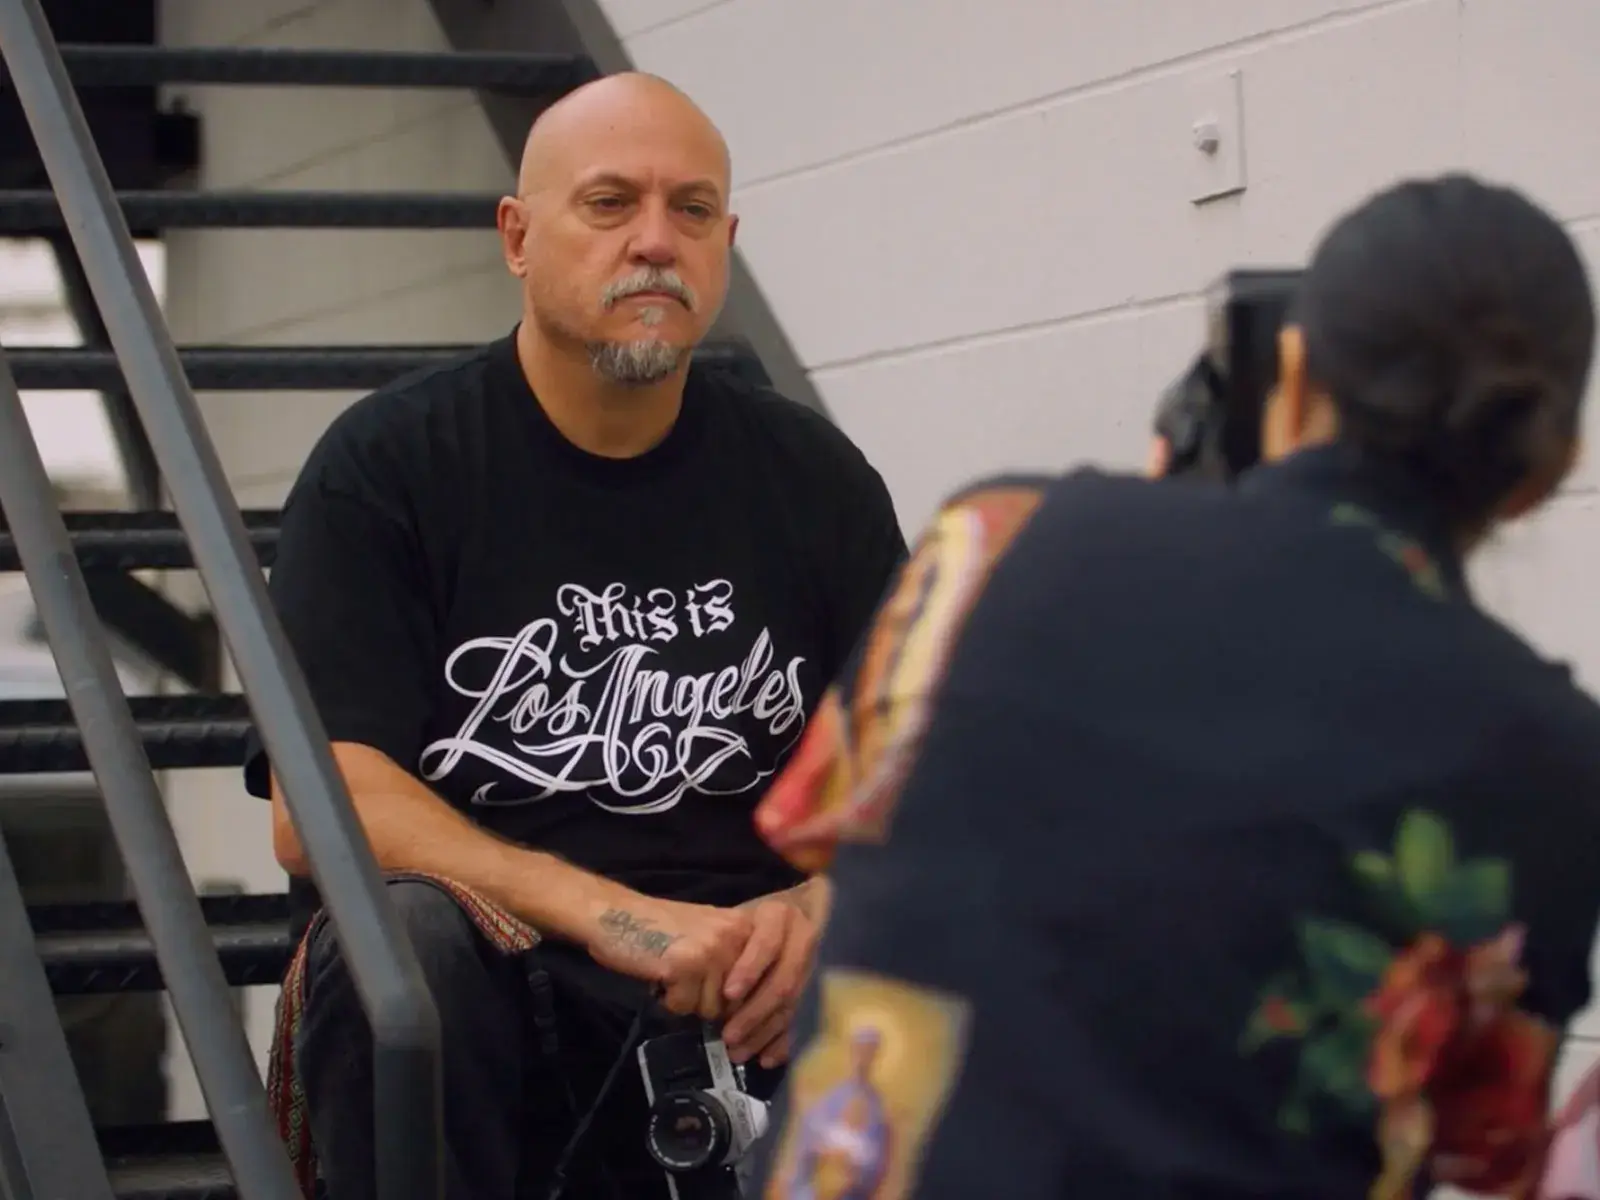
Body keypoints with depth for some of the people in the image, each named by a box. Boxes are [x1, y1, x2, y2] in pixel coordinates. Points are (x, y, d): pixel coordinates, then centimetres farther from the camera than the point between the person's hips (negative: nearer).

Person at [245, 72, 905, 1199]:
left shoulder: (812, 474, 11)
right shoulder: (388, 463, 0)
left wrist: (824, 907, -15)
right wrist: (609, 916, -24)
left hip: (752, 1008, 2)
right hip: (497, 993, -2)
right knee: (405, 935, -36)